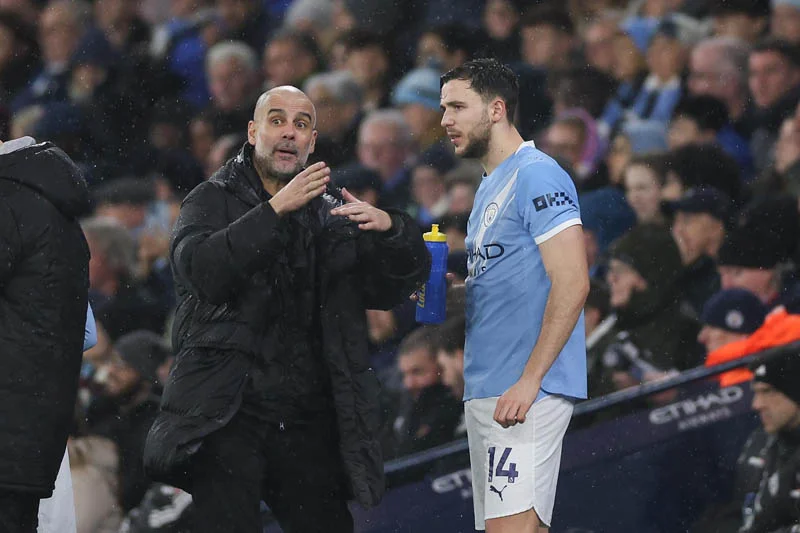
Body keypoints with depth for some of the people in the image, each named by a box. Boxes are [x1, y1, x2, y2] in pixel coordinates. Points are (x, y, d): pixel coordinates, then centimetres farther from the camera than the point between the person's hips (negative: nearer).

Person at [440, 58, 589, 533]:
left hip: (525, 392, -10)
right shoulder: (491, 184, 21)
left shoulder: (536, 177, -10)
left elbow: (572, 284, -18)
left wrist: (529, 380, -22)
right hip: (486, 388, 10)